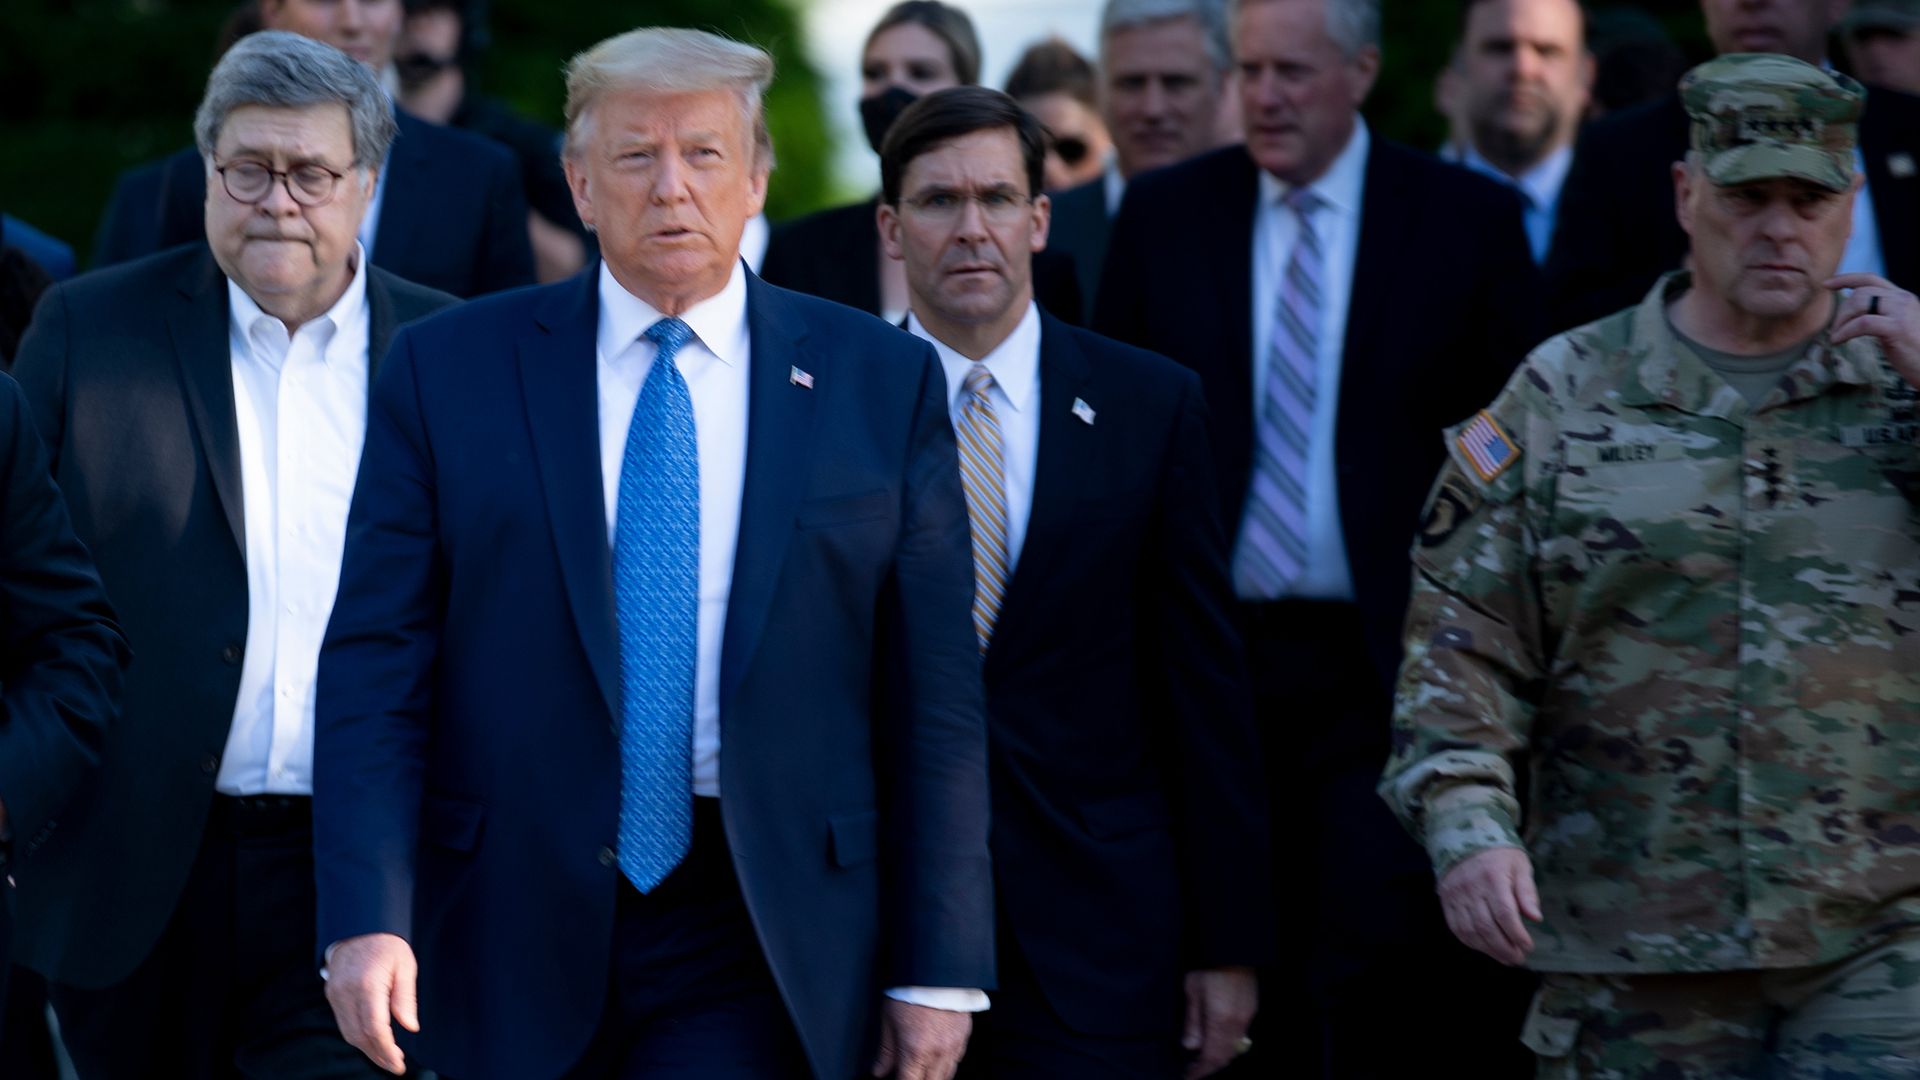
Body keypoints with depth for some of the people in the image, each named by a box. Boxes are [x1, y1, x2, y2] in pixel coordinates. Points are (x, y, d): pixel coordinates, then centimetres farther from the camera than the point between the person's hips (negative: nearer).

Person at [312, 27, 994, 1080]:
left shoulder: (881, 383, 3)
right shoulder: (448, 371, 3)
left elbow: (934, 697, 2)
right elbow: (375, 664, -1)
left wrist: (938, 968, -2)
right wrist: (365, 915, -13)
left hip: (757, 947, -1)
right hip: (514, 940, 1)